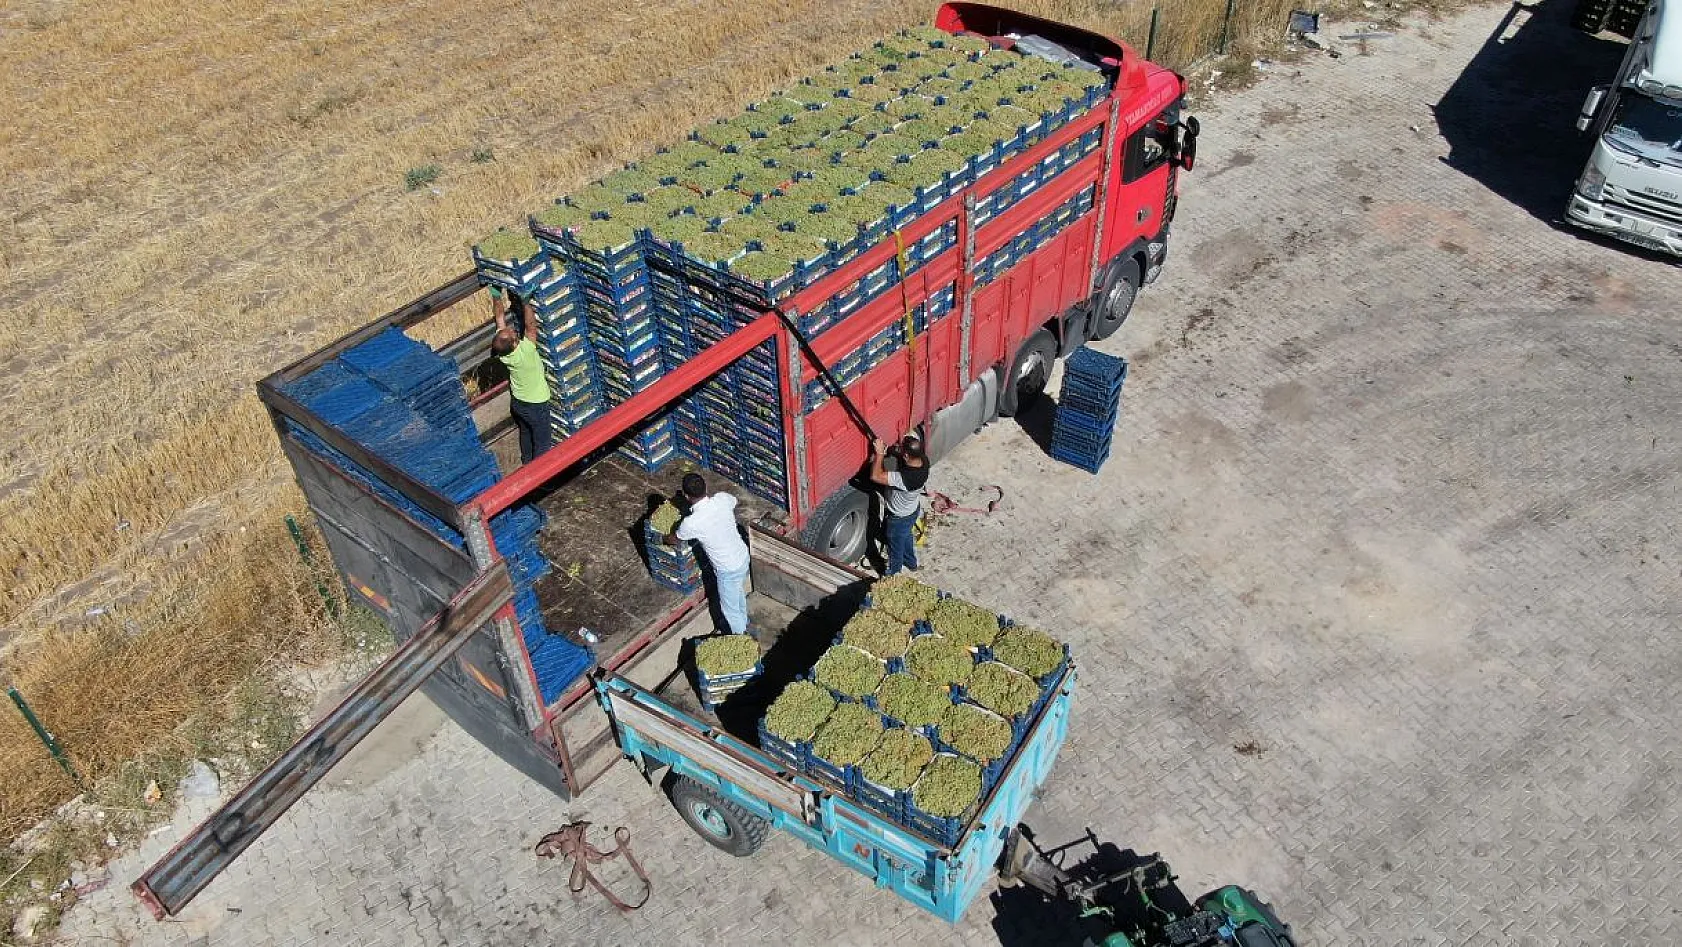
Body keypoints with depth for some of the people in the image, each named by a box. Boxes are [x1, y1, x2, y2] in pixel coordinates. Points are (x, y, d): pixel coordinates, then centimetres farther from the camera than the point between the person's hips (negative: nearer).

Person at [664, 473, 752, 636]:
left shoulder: (691, 523, -30)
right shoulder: (723, 498, -18)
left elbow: (672, 540, -6)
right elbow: (733, 502, 11)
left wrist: (661, 538, 16)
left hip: (728, 570, -6)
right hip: (743, 556, 6)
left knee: (730, 608, 20)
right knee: (739, 593, 34)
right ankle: (743, 624, 59)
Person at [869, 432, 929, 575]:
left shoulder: (905, 478, -46)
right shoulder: (923, 459, -24)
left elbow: (875, 476, -46)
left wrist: (879, 453, -36)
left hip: (899, 517, -7)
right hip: (912, 509, 7)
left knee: (895, 545, 22)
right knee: (906, 536, 35)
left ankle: (893, 573, 48)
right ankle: (910, 562, 61)